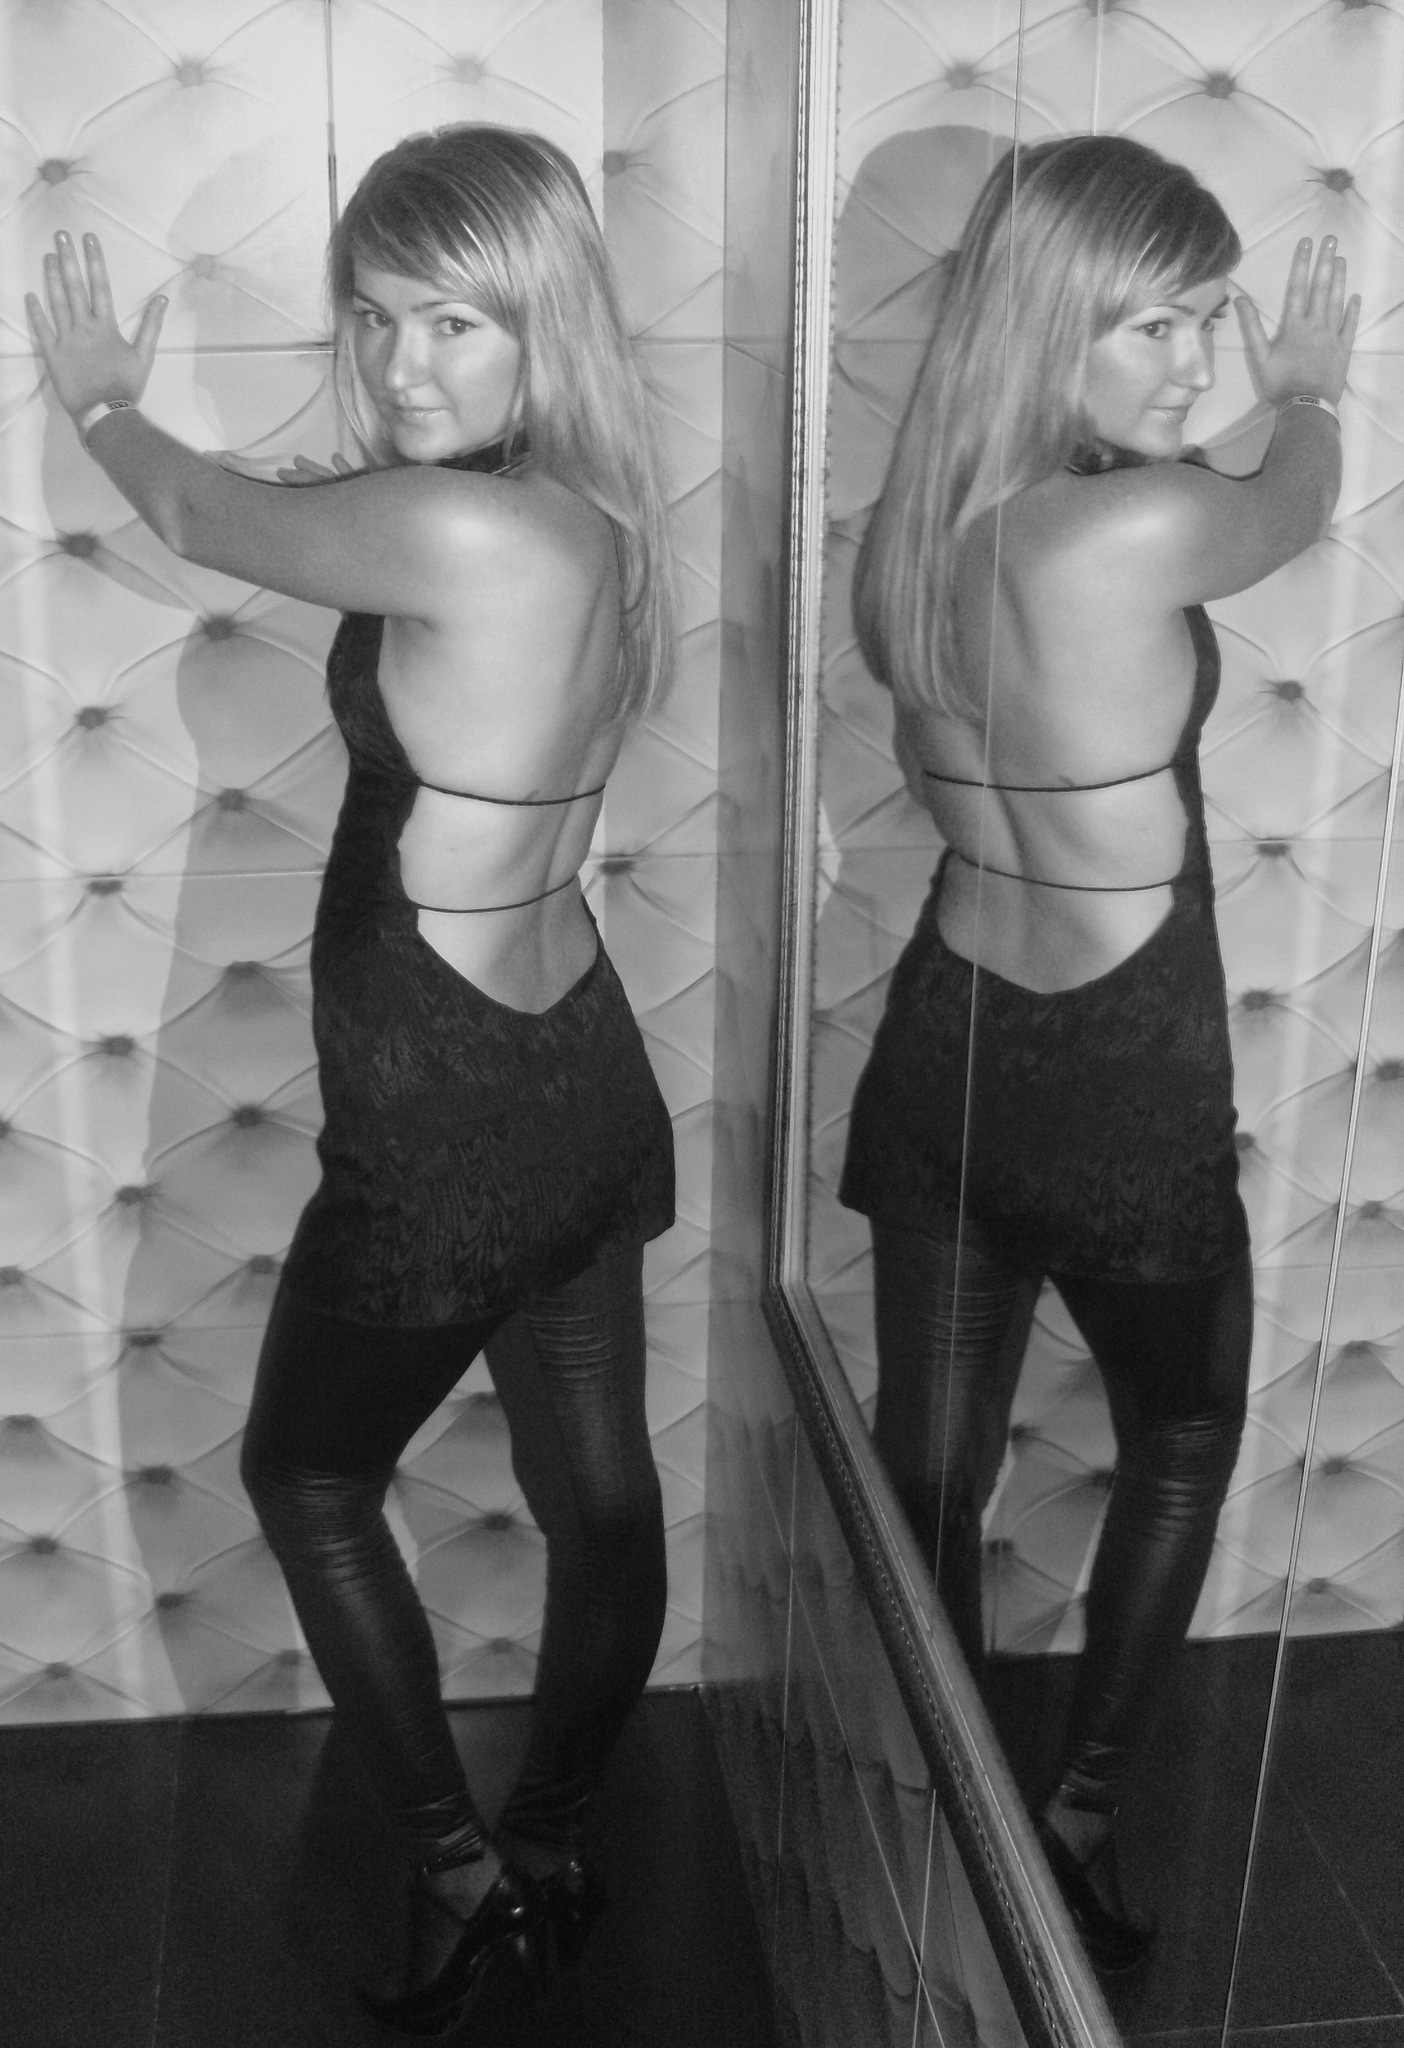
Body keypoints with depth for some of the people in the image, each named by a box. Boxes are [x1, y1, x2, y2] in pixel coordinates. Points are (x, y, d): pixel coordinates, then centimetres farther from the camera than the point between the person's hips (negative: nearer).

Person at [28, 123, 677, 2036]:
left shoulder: (464, 534, -25)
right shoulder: (597, 513, 0)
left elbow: (202, 518, -7)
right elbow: (291, 522, 17)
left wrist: (99, 398, 13)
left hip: (446, 1124, -8)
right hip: (579, 1079, 8)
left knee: (308, 1476, 18)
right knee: (599, 1489, 19)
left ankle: (462, 1871, 27)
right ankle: (551, 1848, 42)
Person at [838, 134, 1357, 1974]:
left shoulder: (910, 528, -4)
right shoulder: (1136, 531, -25)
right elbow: (1298, 503, -3)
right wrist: (1308, 388, 21)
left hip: (945, 1046, 6)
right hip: (1122, 1085, -6)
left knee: (927, 1475, 17)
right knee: (1184, 1447, 22)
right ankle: (1079, 1820, 30)